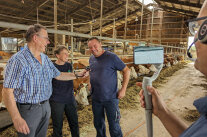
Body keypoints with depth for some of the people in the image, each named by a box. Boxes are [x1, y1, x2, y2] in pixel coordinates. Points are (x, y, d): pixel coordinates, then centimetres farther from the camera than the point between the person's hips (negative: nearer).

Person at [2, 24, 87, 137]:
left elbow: (58, 75, 16)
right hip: (28, 109, -7)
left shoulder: (45, 58, 6)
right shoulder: (18, 60, -19)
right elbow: (7, 91, -20)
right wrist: (16, 118, -24)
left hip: (45, 106, 7)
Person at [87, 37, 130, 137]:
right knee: (98, 124, 20)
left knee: (114, 126, 5)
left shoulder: (111, 57, -13)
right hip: (95, 98, 6)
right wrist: (91, 85, 12)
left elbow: (126, 71, -10)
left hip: (110, 98, -5)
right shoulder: (91, 59, 6)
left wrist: (123, 89, -13)